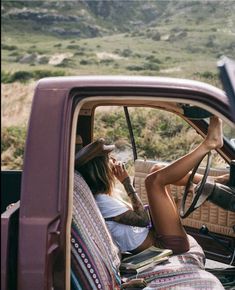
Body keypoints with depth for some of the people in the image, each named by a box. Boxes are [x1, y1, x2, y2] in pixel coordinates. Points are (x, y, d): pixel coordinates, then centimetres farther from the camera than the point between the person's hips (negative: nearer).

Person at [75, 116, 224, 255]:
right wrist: (127, 182, -14)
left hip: (155, 234, 10)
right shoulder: (102, 202, -20)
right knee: (154, 179, -19)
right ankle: (208, 144, -7)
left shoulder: (99, 196, 8)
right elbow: (143, 219, -17)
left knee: (157, 170, 12)